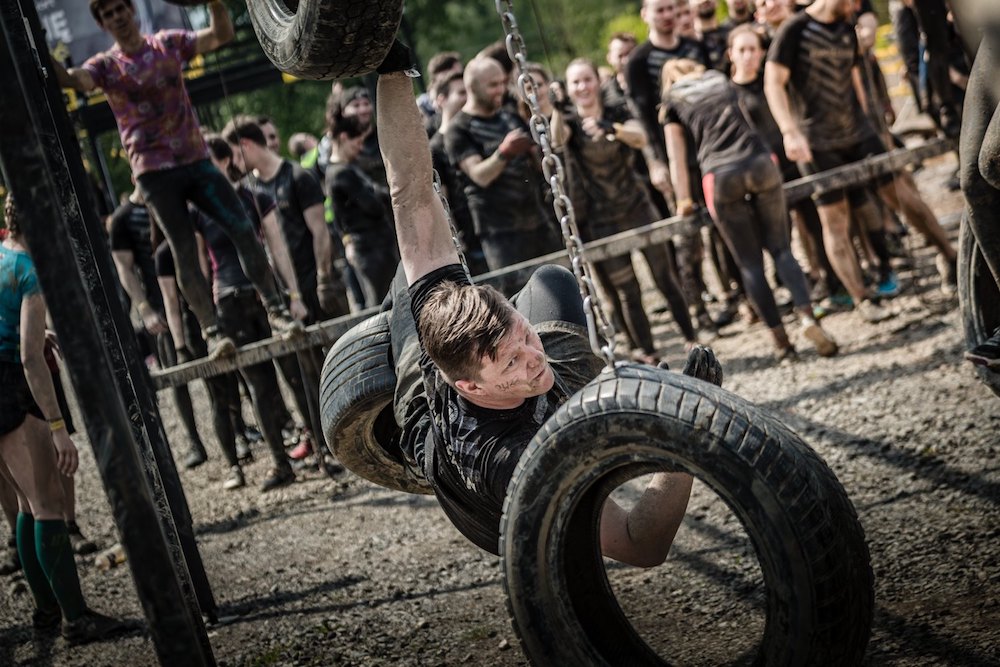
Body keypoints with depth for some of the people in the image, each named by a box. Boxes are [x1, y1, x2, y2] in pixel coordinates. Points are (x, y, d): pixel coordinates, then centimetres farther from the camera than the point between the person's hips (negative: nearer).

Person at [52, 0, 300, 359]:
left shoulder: (169, 43, 7)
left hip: (196, 160, 2)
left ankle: (276, 309, 2)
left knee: (243, 228, -5)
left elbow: (221, 35, -4)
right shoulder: (105, 65, 2)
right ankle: (211, 332, -3)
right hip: (155, 172, -2)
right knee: (185, 252, -5)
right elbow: (72, 79, -18)